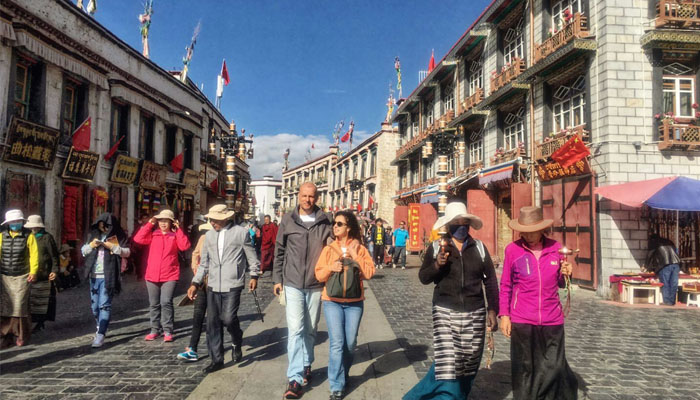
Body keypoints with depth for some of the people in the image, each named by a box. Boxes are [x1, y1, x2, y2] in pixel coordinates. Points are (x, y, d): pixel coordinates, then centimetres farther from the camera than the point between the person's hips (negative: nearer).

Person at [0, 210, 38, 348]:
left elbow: (34, 254, -5)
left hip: (21, 277, -2)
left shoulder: (29, 236, -1)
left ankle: (21, 336, 13)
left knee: (20, 306, -2)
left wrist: (33, 272, -13)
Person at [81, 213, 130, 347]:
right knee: (94, 306, 13)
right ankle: (100, 328, 30)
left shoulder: (117, 236, -2)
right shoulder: (93, 235, 10)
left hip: (108, 276, -5)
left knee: (104, 305, -10)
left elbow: (127, 252, -7)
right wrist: (91, 245, -6)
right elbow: (83, 251, 15)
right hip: (94, 276, 5)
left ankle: (101, 334, -11)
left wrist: (112, 247, -20)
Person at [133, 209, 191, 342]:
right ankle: (155, 329, 23)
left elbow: (185, 246, -14)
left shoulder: (175, 235, 3)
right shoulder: (152, 234, 8)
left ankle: (167, 331, -2)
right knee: (154, 304, 11)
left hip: (170, 276, -3)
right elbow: (138, 239, -8)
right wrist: (149, 224, -6)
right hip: (152, 275, 3)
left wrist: (178, 229, -12)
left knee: (166, 302, -10)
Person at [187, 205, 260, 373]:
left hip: (232, 284, -5)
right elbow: (204, 262, 16)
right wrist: (195, 283, 12)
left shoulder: (240, 232, -3)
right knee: (213, 323, 6)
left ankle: (236, 343, 20)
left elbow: (251, 256, 5)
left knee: (228, 318, -13)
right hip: (213, 285, 5)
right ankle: (216, 359, 18)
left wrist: (254, 276, 5)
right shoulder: (209, 235, 11)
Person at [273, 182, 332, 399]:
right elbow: (279, 250, 5)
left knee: (310, 329, 14)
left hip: (316, 285, 1)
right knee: (295, 329, -6)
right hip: (293, 284, -1)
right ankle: (295, 378, -1)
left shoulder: (324, 221, 0)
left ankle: (306, 365, 33)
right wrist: (277, 278, 4)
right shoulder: (288, 220, 0)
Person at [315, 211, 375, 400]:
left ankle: (343, 373, 35)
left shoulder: (360, 249, 1)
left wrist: (355, 257, -15)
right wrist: (330, 267, -17)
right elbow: (319, 275, 1)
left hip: (354, 302, 1)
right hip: (332, 301, 0)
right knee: (337, 343, -7)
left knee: (350, 343, 8)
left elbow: (369, 273, -8)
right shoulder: (328, 249, 2)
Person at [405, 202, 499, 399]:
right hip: (445, 313, -2)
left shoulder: (479, 247, 4)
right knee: (447, 365, -8)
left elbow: (490, 280, 7)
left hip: (474, 314, 2)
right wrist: (437, 265, -20)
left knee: (468, 366, 10)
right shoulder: (436, 247, 0)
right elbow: (423, 277, -2)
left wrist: (492, 309, 2)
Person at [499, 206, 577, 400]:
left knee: (554, 368, 5)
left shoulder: (555, 247, 3)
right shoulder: (513, 249, -3)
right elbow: (506, 286, 5)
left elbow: (560, 283, 16)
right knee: (524, 371, 7)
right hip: (522, 321, -1)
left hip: (552, 319, 2)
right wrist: (504, 315, 1)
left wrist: (565, 274, -5)